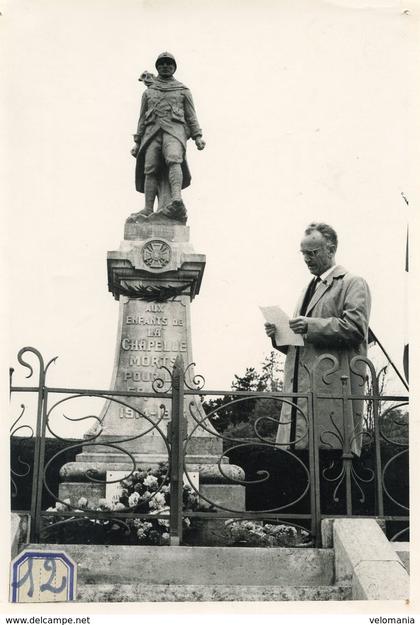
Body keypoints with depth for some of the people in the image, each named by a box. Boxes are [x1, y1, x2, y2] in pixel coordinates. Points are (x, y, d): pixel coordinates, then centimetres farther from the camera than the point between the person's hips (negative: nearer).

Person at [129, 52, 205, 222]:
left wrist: (197, 136, 0)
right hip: (152, 131, 3)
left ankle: (177, 201, -48)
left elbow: (191, 115, 14)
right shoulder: (148, 92, 26)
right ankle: (148, 210, -16)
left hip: (174, 129, -3)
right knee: (150, 169, -12)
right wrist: (137, 142, 14)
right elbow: (142, 118, 23)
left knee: (173, 159, -30)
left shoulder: (183, 90, 20)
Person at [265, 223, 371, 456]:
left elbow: (356, 327, -13)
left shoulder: (353, 283, 2)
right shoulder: (310, 288, 27)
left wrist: (311, 326, -17)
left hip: (334, 384, -8)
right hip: (301, 386, 8)